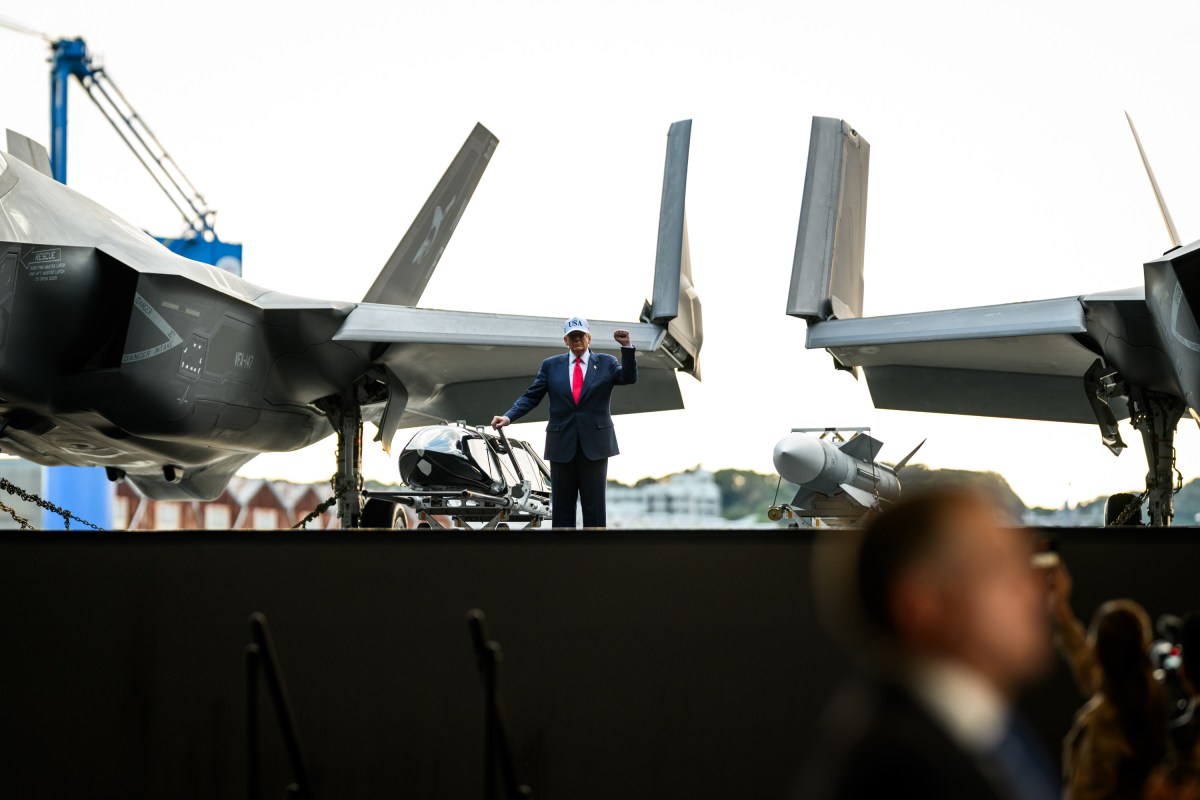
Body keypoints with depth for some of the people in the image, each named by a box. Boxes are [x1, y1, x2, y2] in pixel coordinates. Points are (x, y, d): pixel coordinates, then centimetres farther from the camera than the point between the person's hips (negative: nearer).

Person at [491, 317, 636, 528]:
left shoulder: (605, 363, 5)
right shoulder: (551, 365, 7)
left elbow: (629, 378, -9)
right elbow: (531, 397, 2)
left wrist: (627, 347, -22)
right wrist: (508, 417, -13)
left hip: (594, 445, -1)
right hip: (562, 445, 1)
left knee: (594, 504, 3)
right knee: (562, 505, 6)